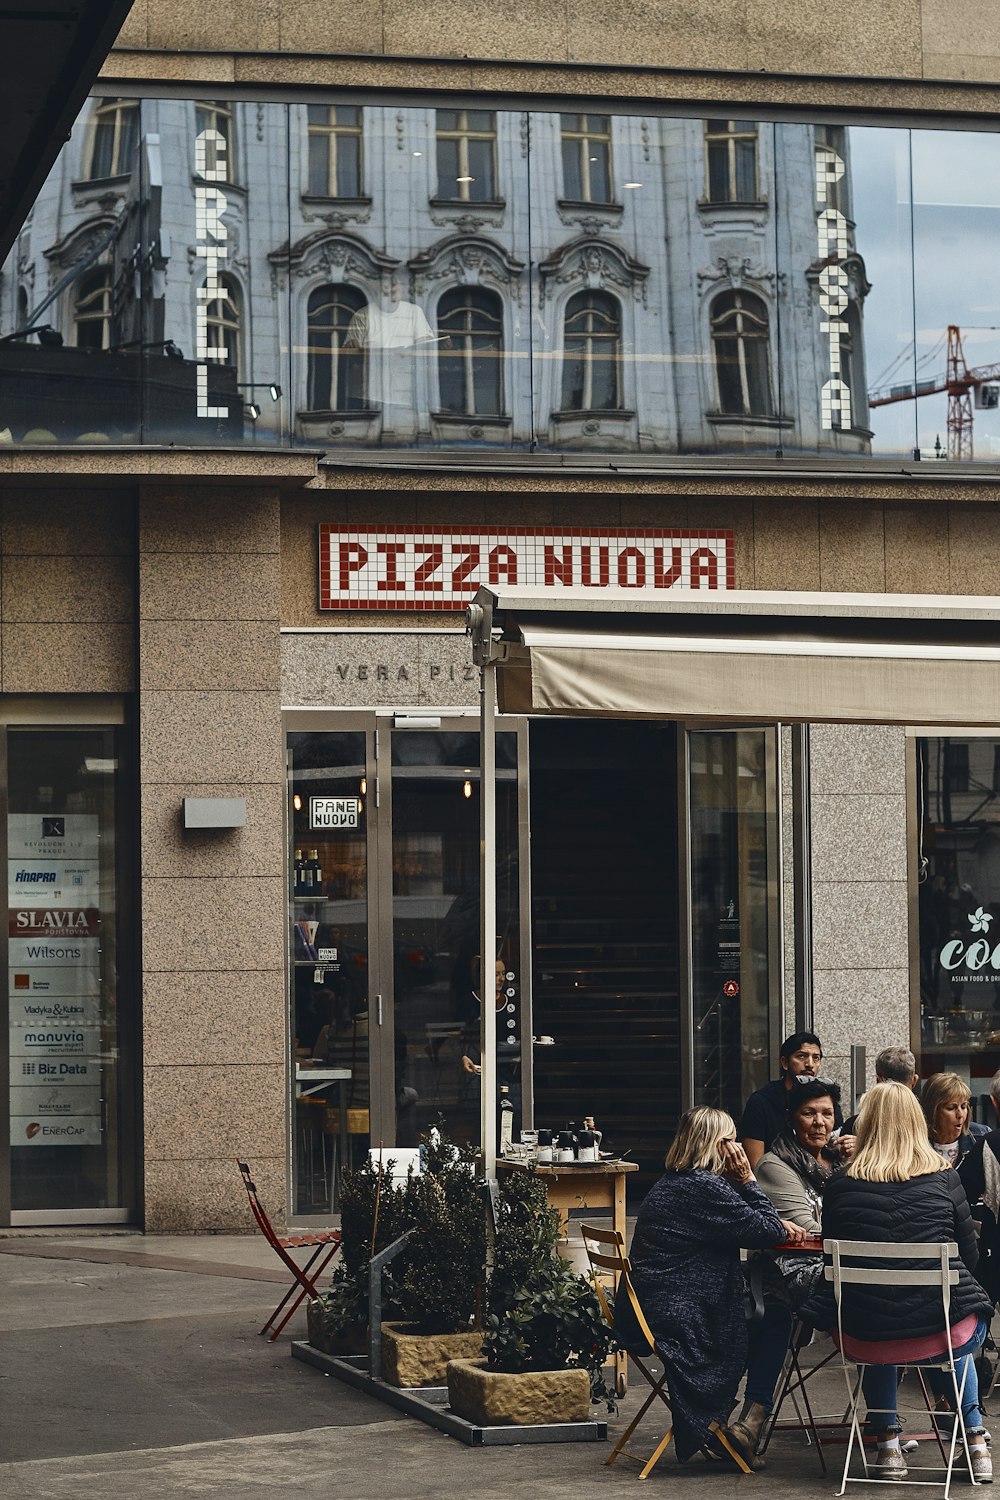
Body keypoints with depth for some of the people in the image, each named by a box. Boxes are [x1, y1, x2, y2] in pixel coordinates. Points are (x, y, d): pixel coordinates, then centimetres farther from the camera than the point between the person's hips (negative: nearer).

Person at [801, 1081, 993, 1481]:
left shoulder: (840, 1186, -3)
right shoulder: (943, 1178, -3)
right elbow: (970, 1254, 6)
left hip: (865, 1337, 0)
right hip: (942, 1329, 0)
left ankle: (888, 1442, 31)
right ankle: (975, 1439, 32)